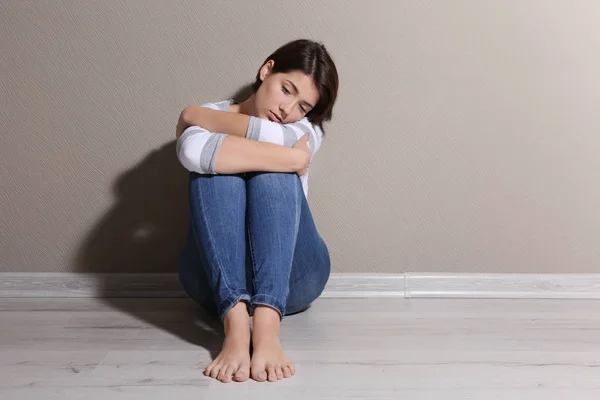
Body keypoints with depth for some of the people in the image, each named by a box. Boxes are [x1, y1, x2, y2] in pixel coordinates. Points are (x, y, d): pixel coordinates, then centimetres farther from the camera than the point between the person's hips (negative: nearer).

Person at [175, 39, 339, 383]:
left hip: (291, 276, 1)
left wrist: (197, 116, -7)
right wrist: (289, 157, -22)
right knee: (215, 167, -24)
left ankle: (266, 326, -42)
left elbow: (272, 136, -19)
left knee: (272, 171, -23)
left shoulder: (308, 129, 7)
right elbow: (192, 152, -21)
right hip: (216, 277, 0)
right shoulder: (209, 117, 6)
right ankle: (235, 325, -42)